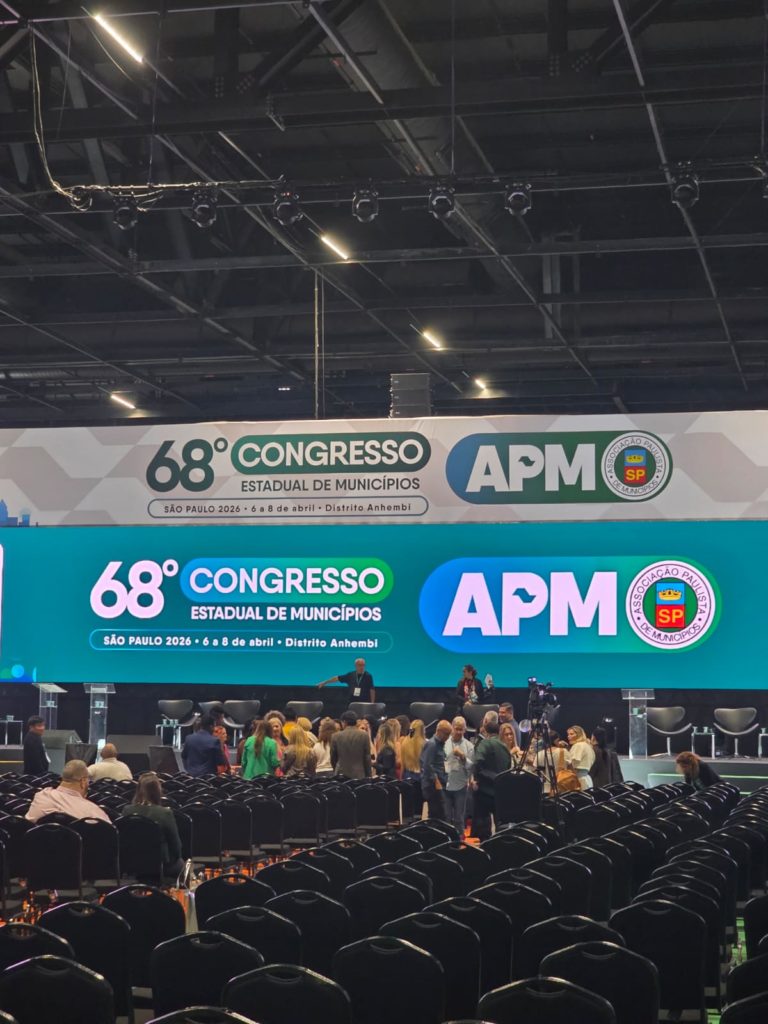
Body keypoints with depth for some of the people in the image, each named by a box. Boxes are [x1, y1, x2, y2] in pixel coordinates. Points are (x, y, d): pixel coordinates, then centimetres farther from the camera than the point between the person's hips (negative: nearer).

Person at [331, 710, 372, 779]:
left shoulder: (336, 736, 0)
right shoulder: (364, 736, -2)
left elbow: (333, 758, 7)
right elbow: (367, 758, 0)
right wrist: (368, 775, 9)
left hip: (341, 774, 1)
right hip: (359, 775, 0)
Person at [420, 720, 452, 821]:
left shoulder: (440, 744, 18)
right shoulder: (431, 744, -11)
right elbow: (427, 765, -18)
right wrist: (436, 781, -17)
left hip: (439, 786, 10)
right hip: (433, 786, -10)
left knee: (434, 816, 10)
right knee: (442, 816, -13)